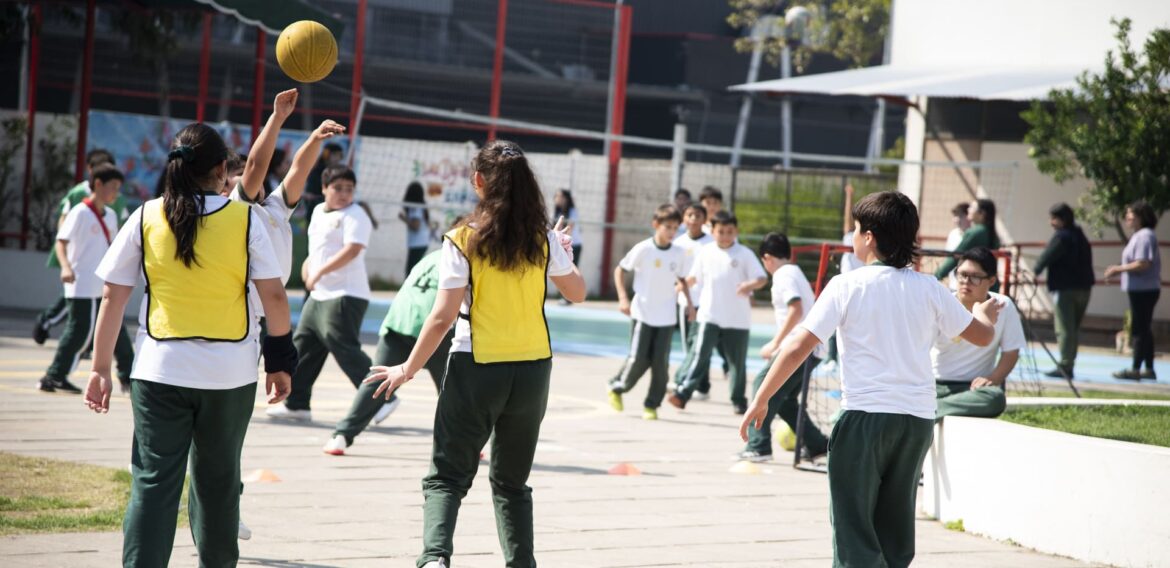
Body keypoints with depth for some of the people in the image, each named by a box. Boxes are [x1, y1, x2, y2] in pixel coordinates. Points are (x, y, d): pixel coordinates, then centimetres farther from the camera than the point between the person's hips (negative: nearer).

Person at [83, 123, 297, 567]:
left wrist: (100, 367, 5)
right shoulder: (244, 219, -3)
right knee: (217, 480, 16)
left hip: (160, 370, 0)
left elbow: (112, 298, -1)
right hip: (230, 372, 0)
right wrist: (280, 362, 7)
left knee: (153, 481, 0)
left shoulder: (146, 218, -1)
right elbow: (274, 295, -4)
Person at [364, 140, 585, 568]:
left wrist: (408, 369, -1)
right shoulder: (543, 239, -1)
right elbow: (577, 292, 12)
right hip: (533, 370, 3)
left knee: (447, 475, 3)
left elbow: (443, 317, -12)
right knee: (512, 481, 19)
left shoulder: (462, 241, -10)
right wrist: (565, 252, 29)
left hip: (476, 370, -3)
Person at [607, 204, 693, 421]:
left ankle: (652, 405, 8)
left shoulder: (679, 253, 2)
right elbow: (620, 270, -1)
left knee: (661, 361, -3)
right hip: (642, 313, -3)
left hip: (666, 316, 3)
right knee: (639, 358, -5)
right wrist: (623, 298, -11)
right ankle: (617, 387, 22)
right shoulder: (643, 249, -9)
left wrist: (689, 302, 6)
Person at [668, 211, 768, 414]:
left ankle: (739, 401, 19)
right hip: (710, 315, 1)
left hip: (737, 319, -1)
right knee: (700, 355, -9)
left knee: (737, 361, 7)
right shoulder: (705, 253, 5)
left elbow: (762, 278, -9)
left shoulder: (745, 254, -3)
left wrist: (750, 285, -28)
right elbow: (694, 277, 18)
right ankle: (683, 394, -14)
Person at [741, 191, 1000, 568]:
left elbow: (798, 347, -10)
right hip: (918, 420, 4)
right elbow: (982, 335, 18)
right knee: (895, 538, 15)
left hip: (864, 416, -4)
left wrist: (760, 401, -3)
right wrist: (986, 314, 42)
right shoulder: (929, 290, 6)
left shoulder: (847, 286, -6)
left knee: (853, 529, 0)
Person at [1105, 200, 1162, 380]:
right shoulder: (1139, 235, 16)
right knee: (1144, 330, 14)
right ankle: (1149, 369, 20)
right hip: (1140, 289, 11)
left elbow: (1142, 264, -24)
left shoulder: (1145, 236, -16)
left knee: (1138, 330, -7)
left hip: (1143, 290, -11)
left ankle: (1136, 369, -4)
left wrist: (1119, 269, -15)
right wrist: (1119, 269, 10)